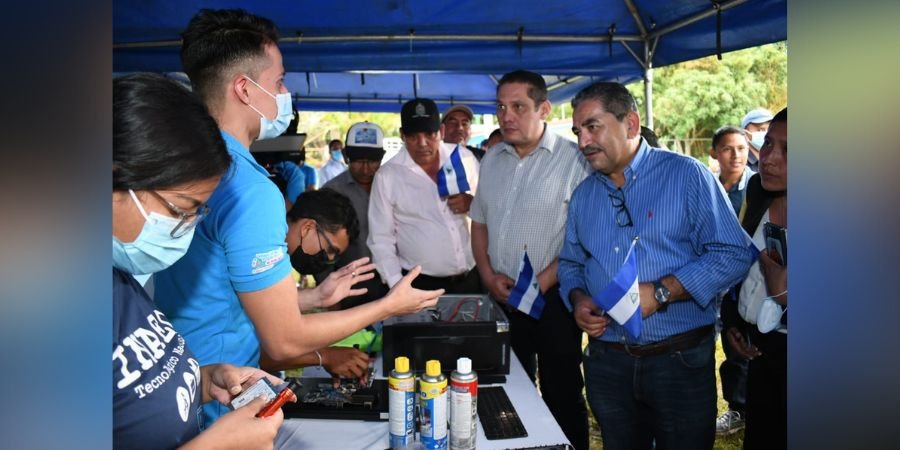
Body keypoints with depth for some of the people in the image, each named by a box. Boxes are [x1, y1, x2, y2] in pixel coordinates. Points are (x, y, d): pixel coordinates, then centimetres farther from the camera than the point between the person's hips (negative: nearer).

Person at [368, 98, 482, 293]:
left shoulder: (464, 157, -1)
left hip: (471, 278, 3)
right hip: (419, 285, -2)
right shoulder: (387, 176, -8)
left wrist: (472, 204, -12)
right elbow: (381, 240, -5)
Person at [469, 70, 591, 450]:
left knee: (561, 395, 8)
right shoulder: (492, 159, 8)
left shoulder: (573, 159, -12)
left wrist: (541, 283, -18)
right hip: (500, 299, 6)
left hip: (551, 300, -5)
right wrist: (488, 275, 0)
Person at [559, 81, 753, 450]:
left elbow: (733, 253, -12)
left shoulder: (686, 175, -7)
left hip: (681, 362, -4)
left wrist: (660, 292, -22)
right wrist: (577, 298, -4)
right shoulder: (583, 195, 9)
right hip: (606, 361, 5)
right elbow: (570, 263, 17)